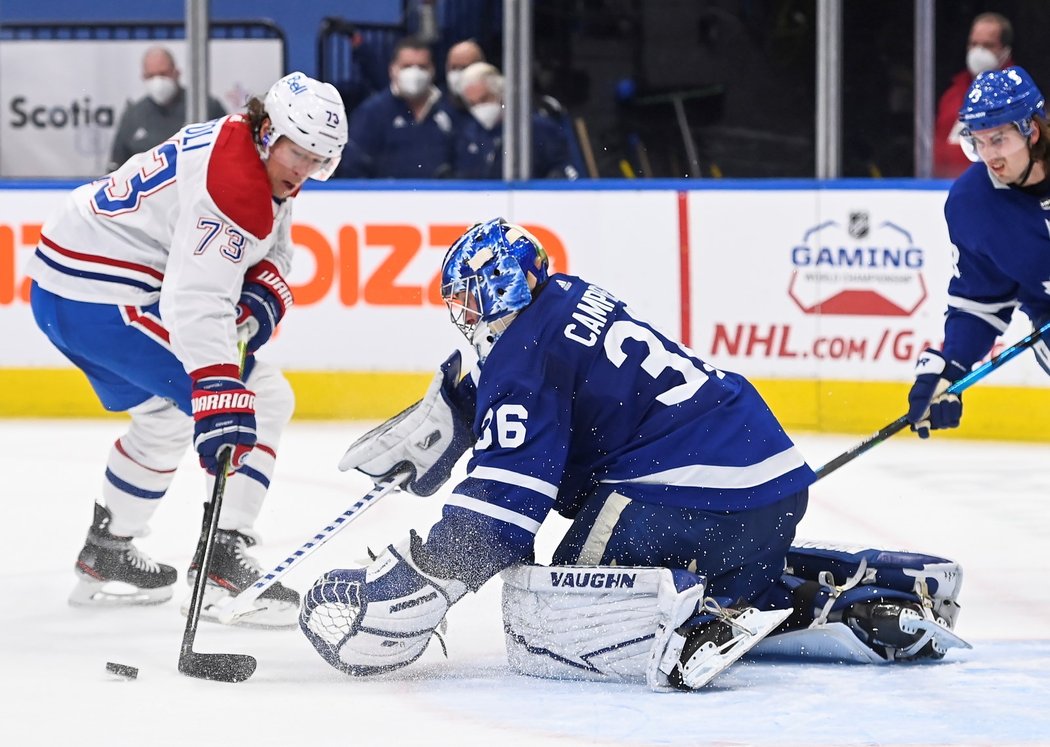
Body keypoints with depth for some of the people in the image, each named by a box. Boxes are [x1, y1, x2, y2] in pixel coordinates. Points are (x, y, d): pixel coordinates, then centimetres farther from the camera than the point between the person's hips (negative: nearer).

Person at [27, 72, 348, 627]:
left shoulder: (265, 167, 8)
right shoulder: (232, 180, -25)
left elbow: (269, 251, 20)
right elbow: (198, 302, -34)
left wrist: (261, 298, -4)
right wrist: (219, 401, -42)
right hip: (100, 297, -11)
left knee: (164, 413, 30)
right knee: (261, 399, -12)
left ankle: (107, 554, 43)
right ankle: (224, 564, -13)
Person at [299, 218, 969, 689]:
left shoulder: (521, 351, -6)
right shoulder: (567, 300, 20)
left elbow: (502, 508, -14)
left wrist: (413, 584, -13)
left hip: (695, 495, -9)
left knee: (540, 626, -11)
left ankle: (694, 612, -30)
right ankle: (865, 594, 15)